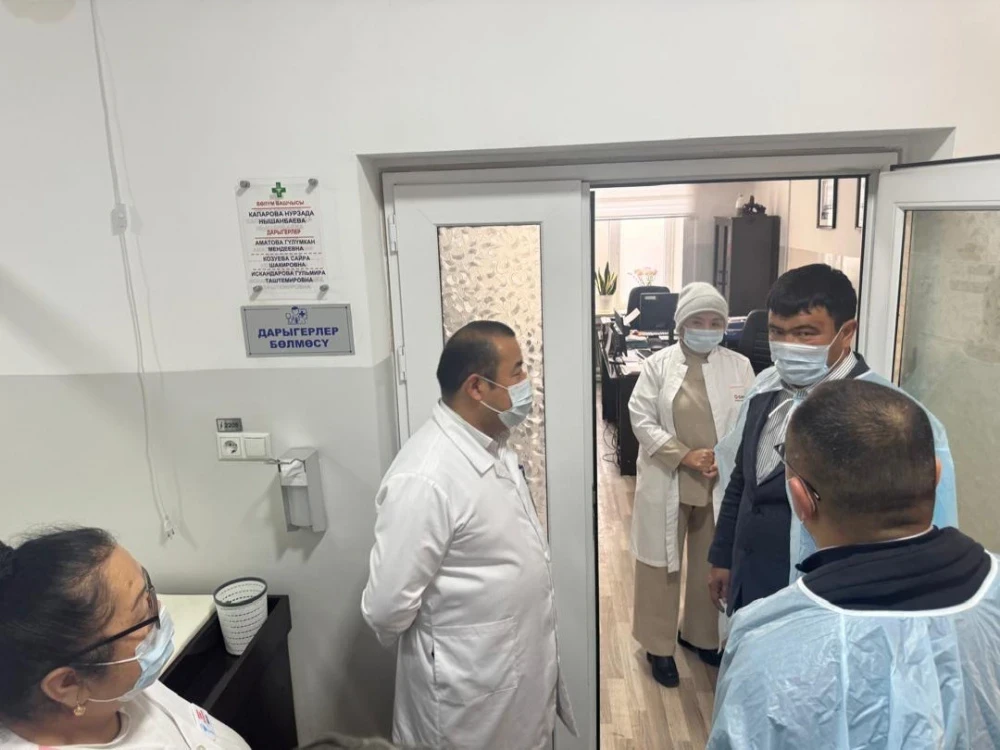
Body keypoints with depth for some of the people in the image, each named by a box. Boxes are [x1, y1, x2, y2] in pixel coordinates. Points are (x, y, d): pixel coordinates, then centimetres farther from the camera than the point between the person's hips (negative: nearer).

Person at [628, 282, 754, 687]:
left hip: (722, 483, 3)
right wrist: (685, 456, -17)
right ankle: (659, 645, 26)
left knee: (714, 562, 16)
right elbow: (642, 420, -8)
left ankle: (700, 635, 38)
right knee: (662, 564, 8)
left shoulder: (739, 366, 0)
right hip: (667, 482, -2)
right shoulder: (657, 364, -6)